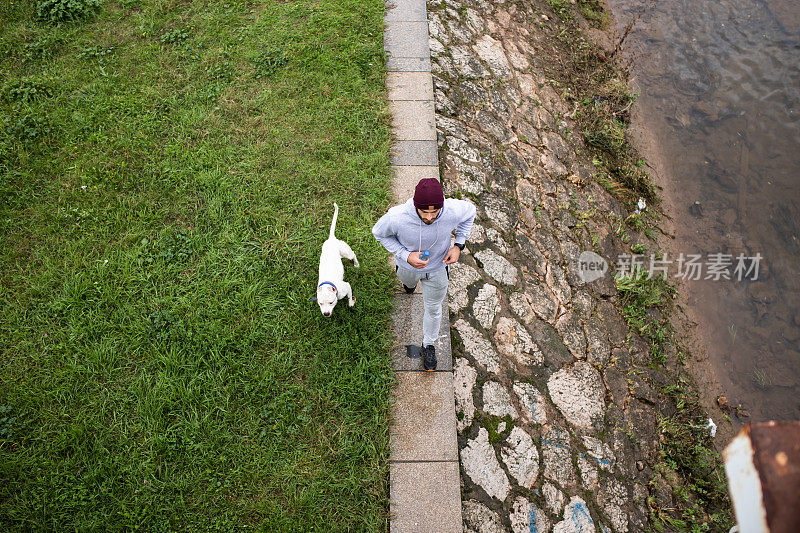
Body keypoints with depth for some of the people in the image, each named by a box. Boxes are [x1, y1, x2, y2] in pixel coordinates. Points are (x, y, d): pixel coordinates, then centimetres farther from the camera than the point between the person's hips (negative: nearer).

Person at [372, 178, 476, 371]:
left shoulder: (453, 211, -36)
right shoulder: (396, 217, -41)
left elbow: (470, 211, -9)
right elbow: (378, 232, -17)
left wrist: (459, 245, -18)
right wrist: (405, 255, -30)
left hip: (438, 268, 1)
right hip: (408, 263, 0)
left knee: (433, 308, 18)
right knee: (408, 281, 35)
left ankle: (428, 345, 48)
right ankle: (410, 282, 76)